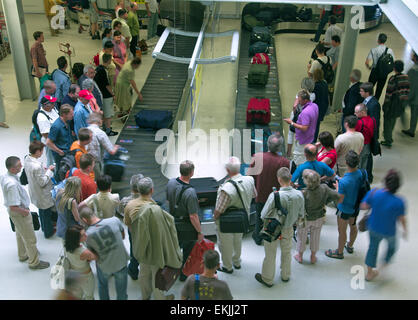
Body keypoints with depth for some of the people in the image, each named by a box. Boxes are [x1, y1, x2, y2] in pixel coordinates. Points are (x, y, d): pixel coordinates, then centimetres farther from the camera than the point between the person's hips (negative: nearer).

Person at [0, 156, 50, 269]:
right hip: (19, 213, -10)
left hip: (14, 211, 10)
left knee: (20, 234, 30)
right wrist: (25, 211, -17)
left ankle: (23, 255, 51)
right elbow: (13, 207, -35)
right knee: (30, 239, 9)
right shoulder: (12, 184, -37)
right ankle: (34, 262, 26)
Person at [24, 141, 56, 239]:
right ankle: (48, 232, 35)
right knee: (46, 213, 15)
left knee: (42, 211, 30)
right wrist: (49, 171, -19)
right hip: (43, 195, -9)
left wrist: (44, 170, -4)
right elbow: (42, 182, -27)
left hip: (35, 193, 9)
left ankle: (44, 227, 51)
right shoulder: (37, 166, -37)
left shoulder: (27, 159, -9)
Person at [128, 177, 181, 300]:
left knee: (143, 272, 29)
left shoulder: (130, 205, -16)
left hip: (140, 246, 6)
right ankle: (160, 297, 42)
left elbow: (127, 223, 3)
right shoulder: (155, 210, -36)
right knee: (157, 276, 19)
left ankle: (145, 295, 52)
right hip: (154, 248, -6)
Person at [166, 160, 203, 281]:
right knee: (188, 250, 17)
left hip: (173, 222, 6)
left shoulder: (171, 182, -12)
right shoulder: (190, 192, -33)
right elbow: (193, 216, -27)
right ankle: (184, 274, 34)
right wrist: (199, 232, -14)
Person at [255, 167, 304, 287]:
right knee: (287, 252, 27)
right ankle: (285, 275, 47)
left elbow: (263, 215, -23)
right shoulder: (299, 195, -19)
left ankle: (267, 279, 35)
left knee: (270, 255, 17)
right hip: (288, 229, 4)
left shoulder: (274, 196, -32)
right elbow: (301, 215, -5)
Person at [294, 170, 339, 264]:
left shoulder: (304, 194, -38)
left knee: (302, 238, 24)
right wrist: (325, 202, 2)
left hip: (305, 219, -3)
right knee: (315, 237, 26)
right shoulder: (324, 188, -26)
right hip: (319, 218, 3)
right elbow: (336, 196, -13)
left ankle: (300, 256, 45)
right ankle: (313, 257, 45)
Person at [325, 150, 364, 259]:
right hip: (357, 206, 6)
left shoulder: (344, 182, -37)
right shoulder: (363, 173, -19)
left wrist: (337, 187, -9)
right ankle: (350, 246, 52)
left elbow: (340, 200, -26)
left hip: (345, 209, -6)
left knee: (342, 231, 15)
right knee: (353, 226, 28)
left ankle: (339, 252, 37)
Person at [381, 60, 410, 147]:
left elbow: (389, 92, -18)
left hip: (393, 103, -7)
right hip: (402, 104, 7)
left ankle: (388, 141, 15)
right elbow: (407, 91, 5)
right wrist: (404, 102, 16)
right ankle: (388, 135, 44)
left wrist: (385, 104, -9)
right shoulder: (406, 77, -2)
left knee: (388, 120, 9)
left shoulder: (393, 79, -21)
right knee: (393, 120, 25)